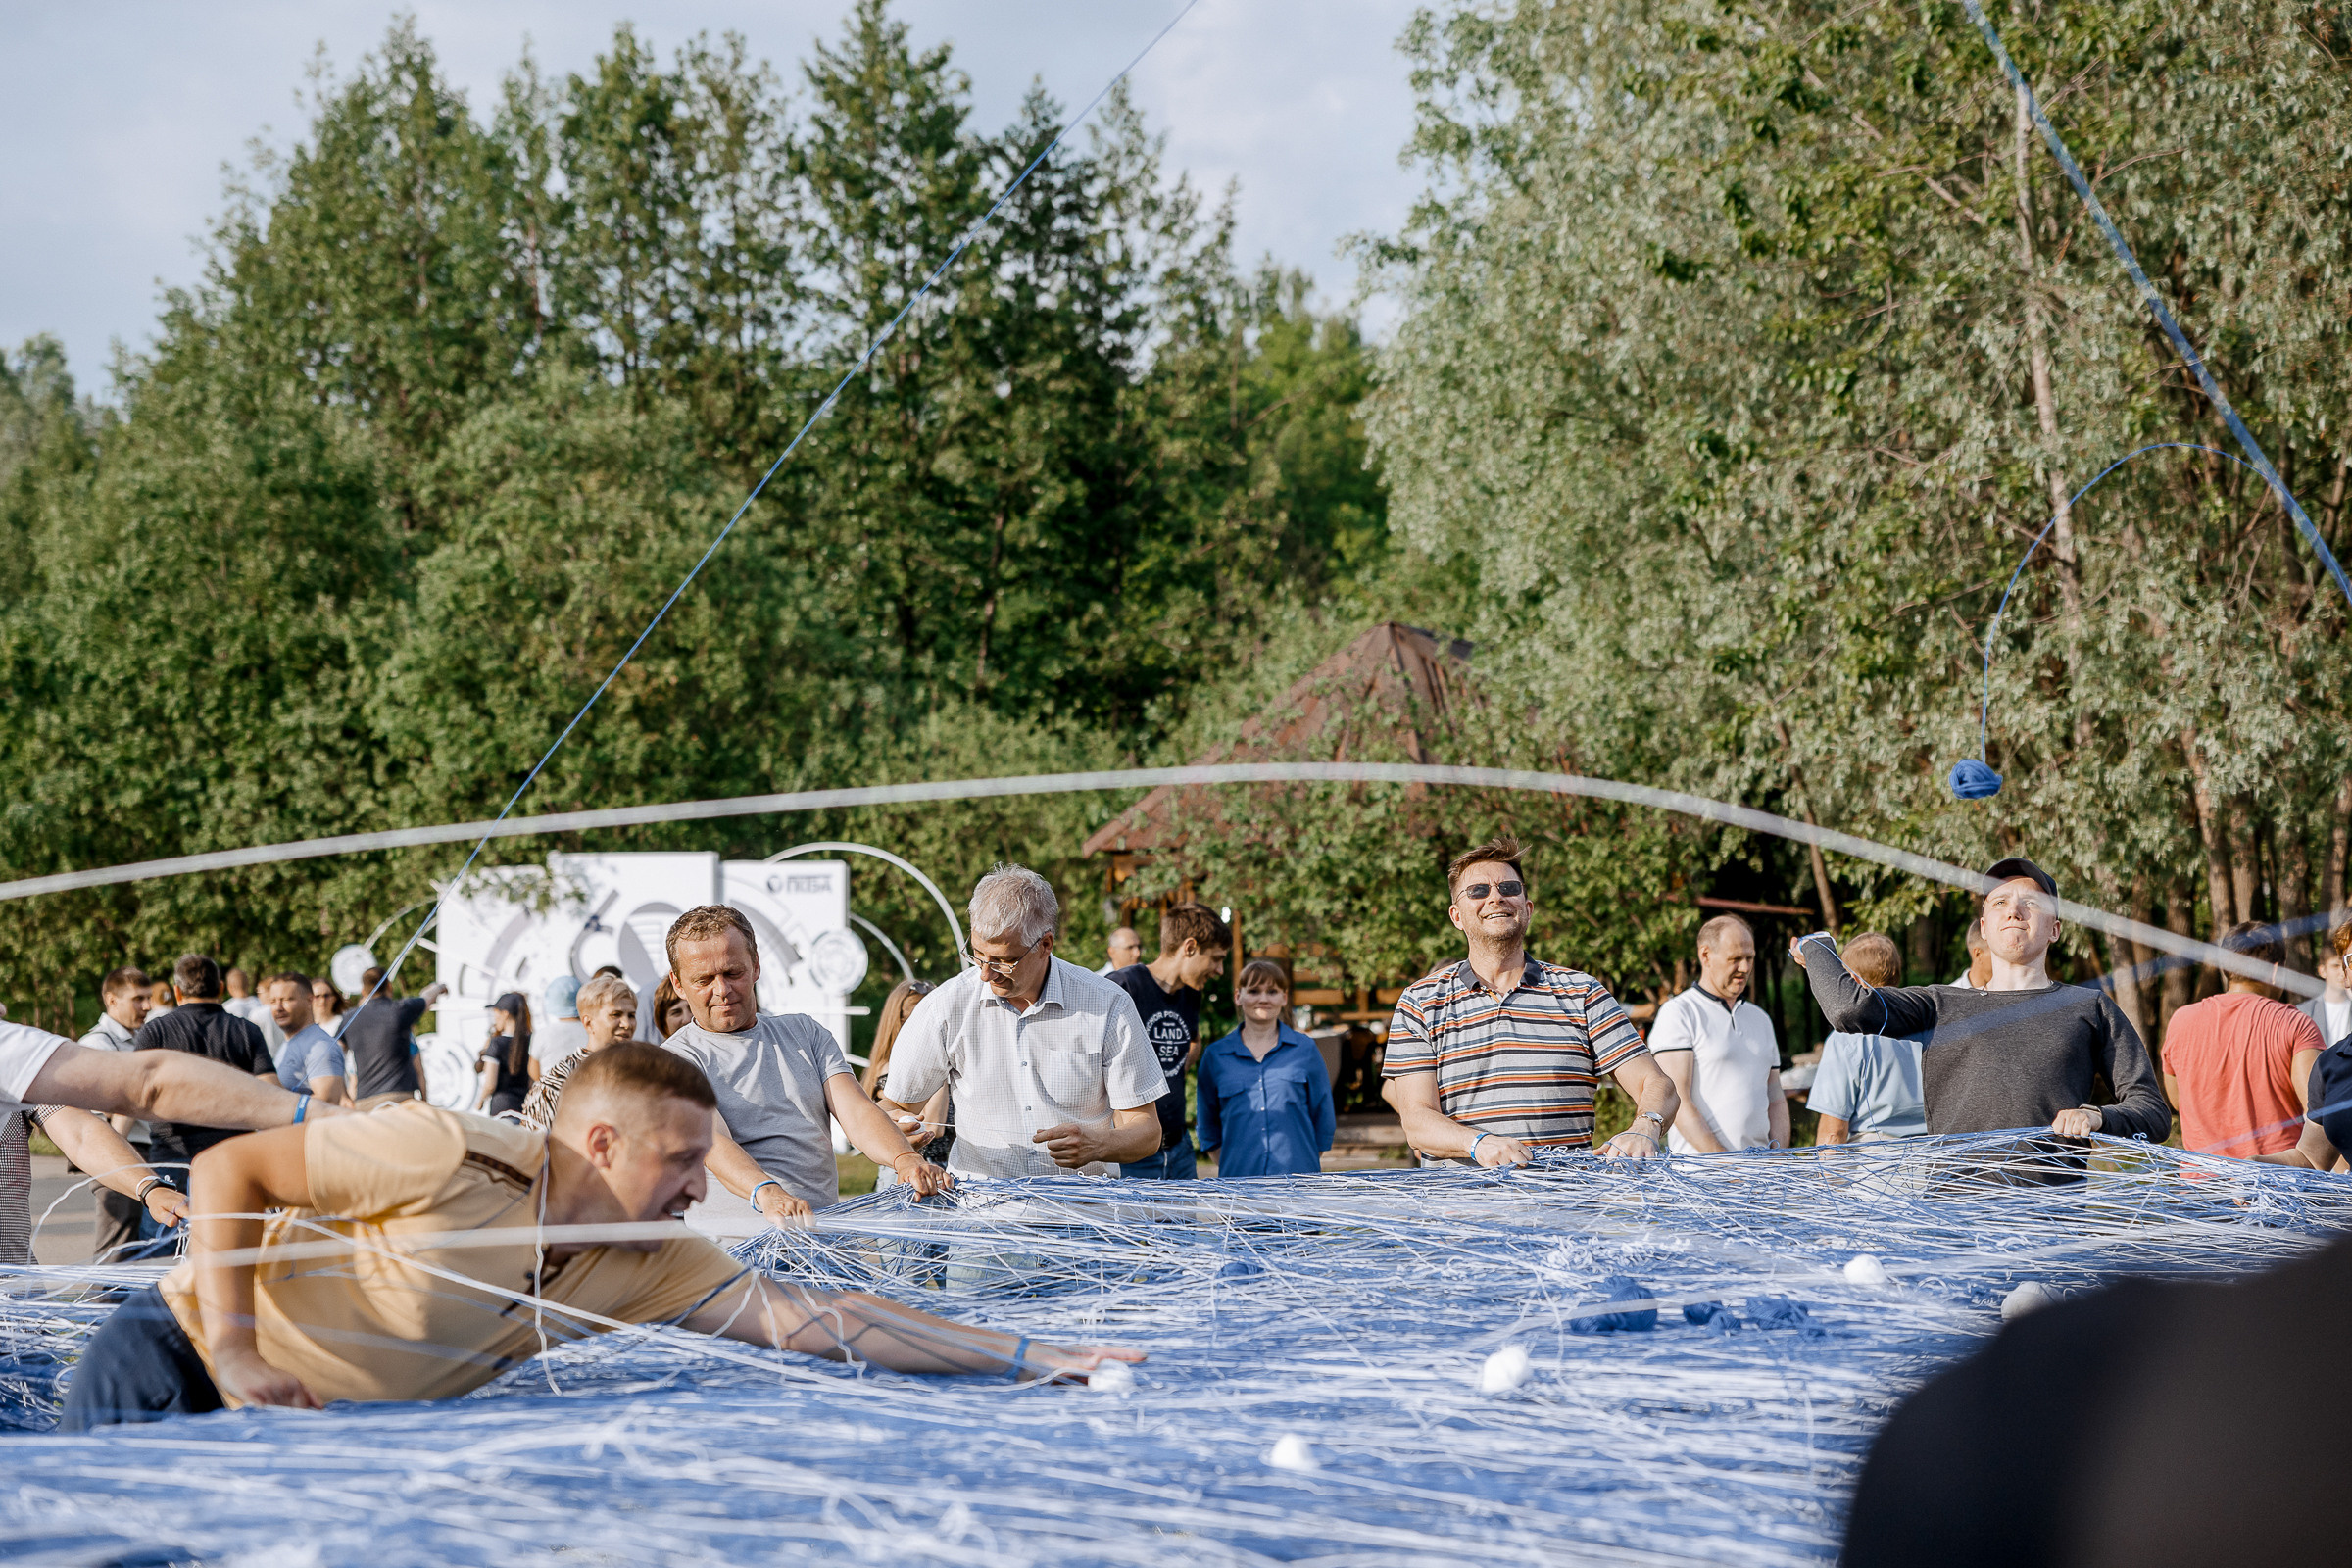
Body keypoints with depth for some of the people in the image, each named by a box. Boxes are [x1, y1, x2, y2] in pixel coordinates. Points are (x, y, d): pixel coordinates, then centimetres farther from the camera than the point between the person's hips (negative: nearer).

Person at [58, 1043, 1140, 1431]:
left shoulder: (651, 1267, -3)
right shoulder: (449, 1158, -22)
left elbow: (820, 1322, -6)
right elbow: (228, 1170, -16)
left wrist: (1028, 1359, -10)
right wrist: (237, 1351, -25)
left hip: (301, 1439, 6)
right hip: (175, 1360, -6)